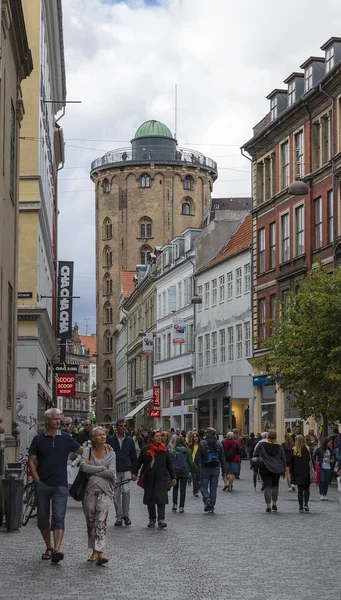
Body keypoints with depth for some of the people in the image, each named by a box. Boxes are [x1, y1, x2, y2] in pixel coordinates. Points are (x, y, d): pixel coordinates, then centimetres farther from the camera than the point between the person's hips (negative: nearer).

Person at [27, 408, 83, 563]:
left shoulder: (66, 438, 6)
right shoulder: (38, 439, 4)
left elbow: (82, 450, 8)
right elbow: (31, 461, 4)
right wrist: (37, 480, -5)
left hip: (60, 485, -1)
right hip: (42, 485, 1)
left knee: (59, 518, -11)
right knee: (43, 518, 7)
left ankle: (57, 549, -19)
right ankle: (49, 548, 21)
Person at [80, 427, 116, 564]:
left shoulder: (111, 454, 7)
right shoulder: (88, 451, 5)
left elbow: (111, 473, -6)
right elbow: (83, 466, -14)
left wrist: (92, 470, -7)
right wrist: (102, 468, -11)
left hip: (104, 491, -1)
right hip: (89, 490, 1)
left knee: (101, 521, -14)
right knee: (90, 522, 6)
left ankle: (99, 552, -23)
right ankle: (94, 551, 15)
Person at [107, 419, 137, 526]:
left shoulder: (129, 440, 7)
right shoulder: (111, 440, 2)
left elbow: (133, 457, 11)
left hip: (126, 471, 0)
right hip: (114, 471, 0)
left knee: (126, 492, -11)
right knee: (116, 495, 2)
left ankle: (126, 515, 3)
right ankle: (119, 517, 11)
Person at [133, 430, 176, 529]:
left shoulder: (164, 450, 6)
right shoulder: (145, 449, 5)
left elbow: (169, 464, 9)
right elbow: (138, 462, 9)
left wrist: (173, 477, 7)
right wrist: (134, 473, 3)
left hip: (161, 477, -1)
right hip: (148, 478, 1)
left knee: (161, 498, -11)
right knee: (149, 498, 7)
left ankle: (161, 520, -12)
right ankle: (152, 519, 20)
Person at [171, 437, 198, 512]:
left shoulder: (173, 452, -5)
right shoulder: (187, 452, -5)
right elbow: (191, 462, -3)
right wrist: (197, 469, 12)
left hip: (175, 472, 0)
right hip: (184, 473, 0)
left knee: (175, 488, 16)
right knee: (183, 489, 4)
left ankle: (175, 504, 7)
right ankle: (181, 507, 2)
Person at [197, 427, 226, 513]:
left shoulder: (202, 443, -7)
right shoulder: (219, 444, 4)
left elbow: (198, 456, -8)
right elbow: (222, 459, 5)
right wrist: (223, 471, 10)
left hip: (205, 468, -3)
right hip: (216, 469, 3)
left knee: (203, 486, 8)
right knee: (213, 488, 8)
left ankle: (207, 499, -19)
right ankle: (211, 507, 8)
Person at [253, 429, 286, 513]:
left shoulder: (261, 445, -6)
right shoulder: (279, 447, 1)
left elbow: (255, 455, 1)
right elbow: (283, 460, 7)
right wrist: (283, 471, 16)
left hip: (265, 469, -2)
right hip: (276, 470, 2)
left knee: (267, 487, 0)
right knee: (275, 486, 18)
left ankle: (268, 506, -3)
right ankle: (274, 504, 19)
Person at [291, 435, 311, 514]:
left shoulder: (293, 451, -3)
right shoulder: (307, 450, -4)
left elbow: (291, 462, -1)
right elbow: (310, 461, -6)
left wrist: (291, 471, 8)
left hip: (297, 473, 0)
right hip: (306, 472, 0)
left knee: (300, 490, 7)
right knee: (307, 489, 12)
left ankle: (301, 507, 4)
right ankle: (306, 505, -4)